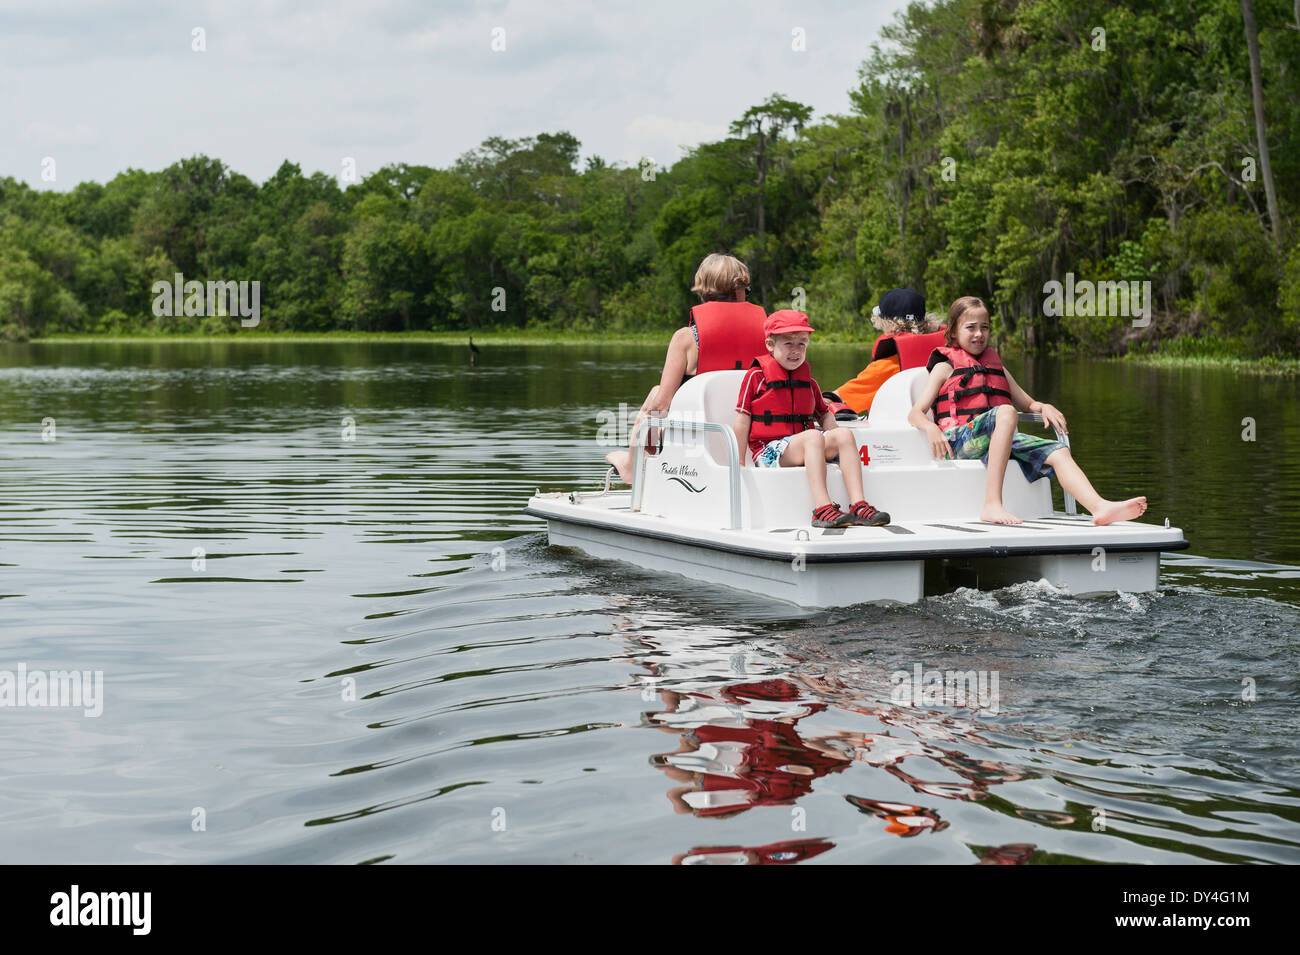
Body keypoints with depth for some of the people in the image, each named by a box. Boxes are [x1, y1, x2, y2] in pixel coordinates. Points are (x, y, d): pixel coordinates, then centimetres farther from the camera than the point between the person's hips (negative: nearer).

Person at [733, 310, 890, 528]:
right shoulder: (757, 376, 1)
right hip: (770, 449, -6)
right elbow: (742, 421, 0)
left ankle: (859, 505, -32)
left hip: (802, 447, 6)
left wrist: (835, 439, 8)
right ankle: (822, 508, -48)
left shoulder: (808, 381, 19)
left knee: (844, 435, -19)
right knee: (813, 436, -34)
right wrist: (739, 463, -3)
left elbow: (824, 414, 28)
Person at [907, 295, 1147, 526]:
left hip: (997, 440, 6)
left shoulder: (996, 365, 28)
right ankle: (992, 505, -46)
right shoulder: (946, 367, 11)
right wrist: (932, 429, -22)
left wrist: (1044, 407, 6)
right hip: (960, 439, -6)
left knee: (1056, 452, -17)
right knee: (1005, 412, -34)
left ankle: (1100, 507, -39)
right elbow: (915, 414, 1)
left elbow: (1028, 404, 30)